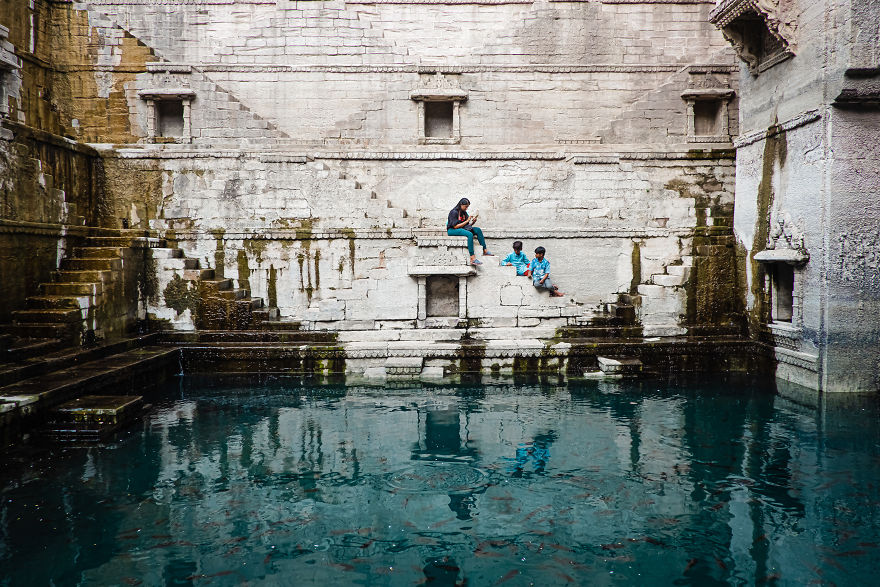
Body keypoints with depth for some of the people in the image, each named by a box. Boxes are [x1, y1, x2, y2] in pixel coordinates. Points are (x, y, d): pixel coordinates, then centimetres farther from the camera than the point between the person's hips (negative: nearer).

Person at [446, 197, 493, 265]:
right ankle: (472, 259, -42)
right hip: (452, 230, -8)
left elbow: (467, 225, 11)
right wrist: (467, 221, -16)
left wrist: (472, 222, -9)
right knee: (470, 234, -33)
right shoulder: (454, 212, -13)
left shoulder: (464, 213, 12)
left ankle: (485, 251, -11)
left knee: (478, 230, -10)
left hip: (462, 229, 8)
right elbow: (455, 226, -19)